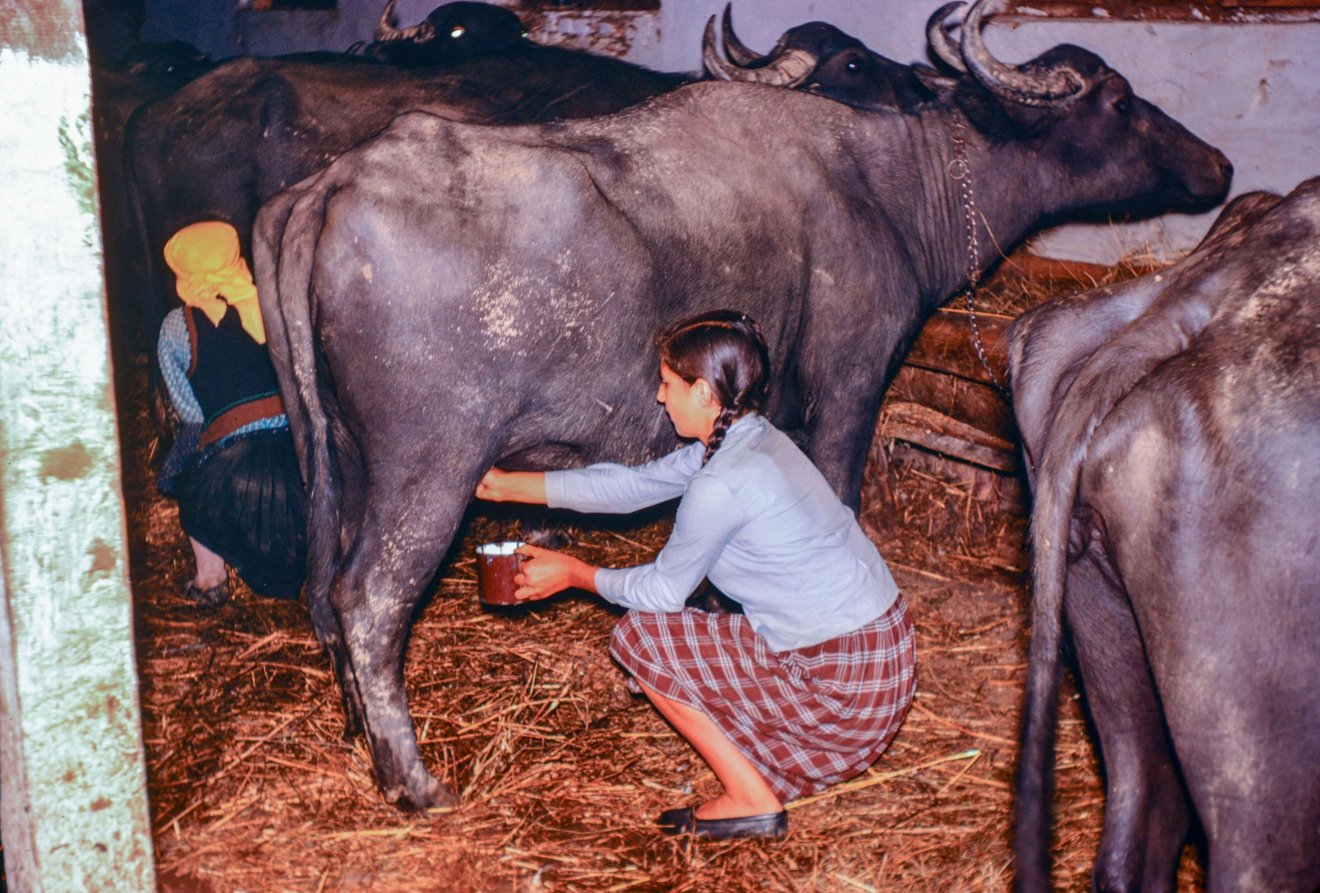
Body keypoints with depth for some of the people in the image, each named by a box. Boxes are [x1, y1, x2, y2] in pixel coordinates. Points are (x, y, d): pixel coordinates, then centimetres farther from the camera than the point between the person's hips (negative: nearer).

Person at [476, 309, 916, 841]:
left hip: (842, 683, -9)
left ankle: (752, 801, 5)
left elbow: (662, 590, -6)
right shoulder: (748, 437, 7)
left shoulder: (722, 484, -20)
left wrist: (574, 574, 11)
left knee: (641, 637, -1)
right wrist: (510, 486, 19)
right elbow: (633, 484, 15)